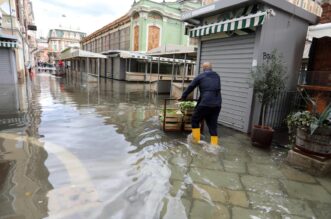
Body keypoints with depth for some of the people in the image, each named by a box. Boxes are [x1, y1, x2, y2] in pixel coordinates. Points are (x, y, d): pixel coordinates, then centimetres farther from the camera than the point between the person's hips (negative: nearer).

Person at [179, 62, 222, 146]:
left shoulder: (200, 76, 6)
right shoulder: (217, 76, 18)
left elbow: (190, 87, 13)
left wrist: (183, 97, 25)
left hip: (206, 103, -5)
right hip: (217, 104, 5)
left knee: (195, 119, 13)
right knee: (212, 124, 14)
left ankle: (196, 139, 18)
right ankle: (214, 144, 15)